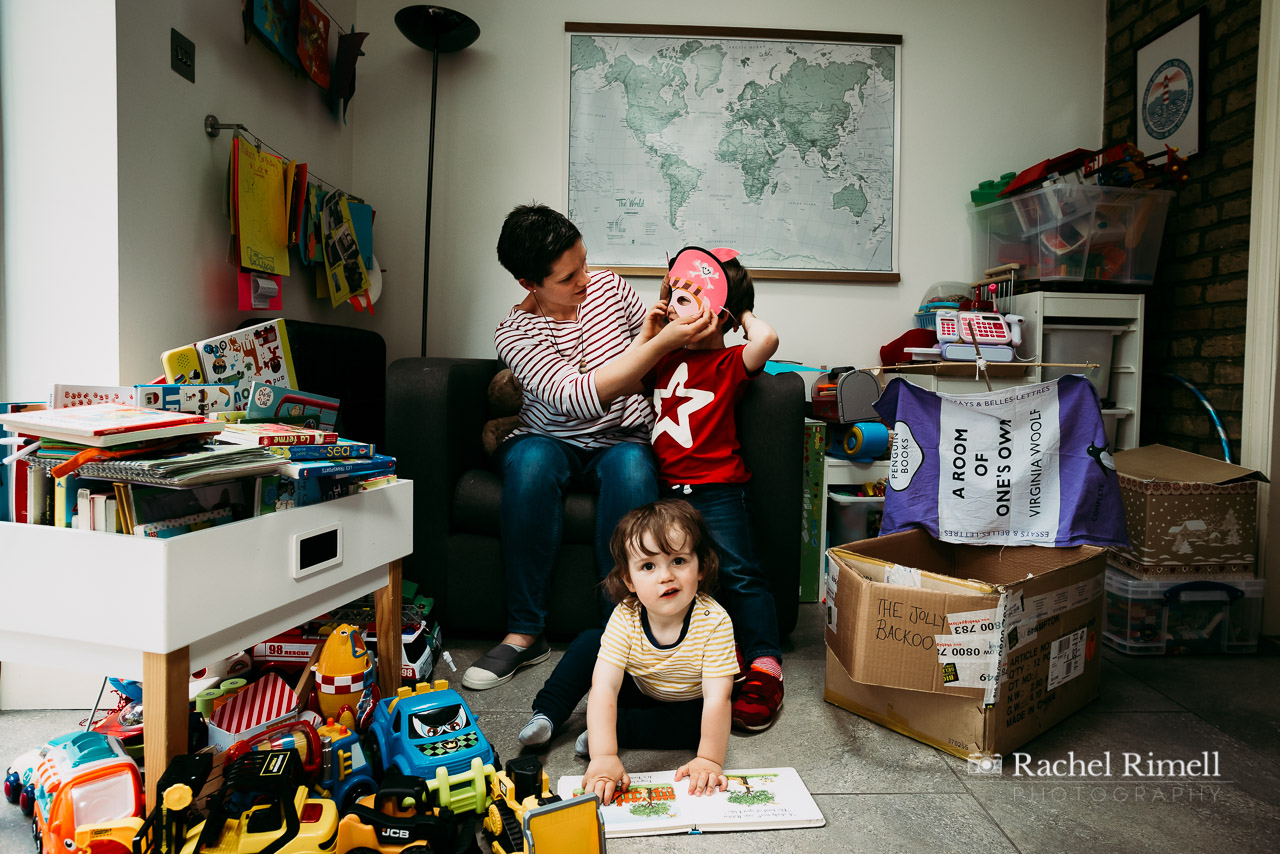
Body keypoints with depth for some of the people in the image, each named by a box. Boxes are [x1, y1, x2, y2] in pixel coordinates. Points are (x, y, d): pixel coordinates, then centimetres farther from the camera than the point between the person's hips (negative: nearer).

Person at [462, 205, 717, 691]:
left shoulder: (609, 286, 0)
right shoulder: (515, 333, -13)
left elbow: (653, 341, 16)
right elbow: (578, 397, -28)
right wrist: (661, 342, -33)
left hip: (623, 438, 2)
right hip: (553, 441, -1)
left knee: (631, 466, -34)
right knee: (531, 461, -36)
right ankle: (524, 633, -26)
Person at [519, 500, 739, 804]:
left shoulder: (714, 622, -34)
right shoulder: (626, 617, -29)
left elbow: (717, 698, -36)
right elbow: (604, 688, -36)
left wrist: (709, 759, -44)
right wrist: (604, 756, -46)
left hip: (685, 704, -1)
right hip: (636, 692, 1)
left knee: (697, 723, -31)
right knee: (589, 642, -16)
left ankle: (610, 728, -20)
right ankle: (546, 715, -5)